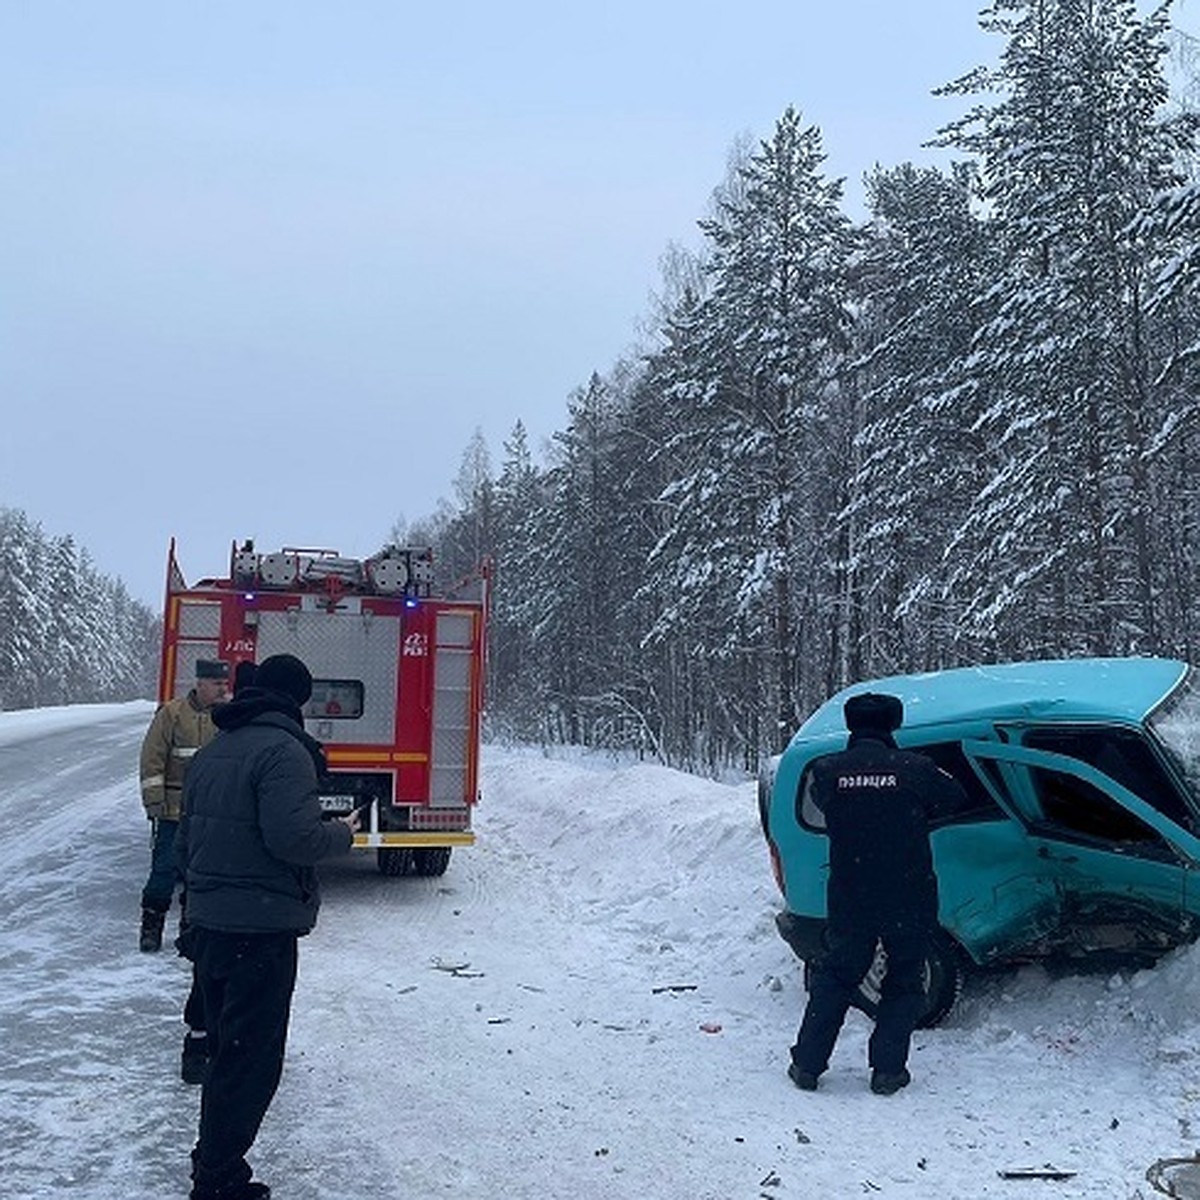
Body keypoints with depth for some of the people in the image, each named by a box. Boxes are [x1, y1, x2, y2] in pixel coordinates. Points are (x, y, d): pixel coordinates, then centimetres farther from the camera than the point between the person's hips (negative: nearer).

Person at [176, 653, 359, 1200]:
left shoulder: (210, 752, 13)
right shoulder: (284, 750, -16)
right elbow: (293, 838, -25)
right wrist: (342, 833, -7)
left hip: (207, 925, 9)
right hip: (261, 930, -9)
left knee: (225, 1050, 21)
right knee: (251, 1061, 1)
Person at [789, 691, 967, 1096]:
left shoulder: (827, 771, -8)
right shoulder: (915, 769, -12)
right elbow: (956, 799, 4)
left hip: (848, 900, 2)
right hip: (909, 902, -1)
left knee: (834, 977, 17)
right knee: (904, 983, 17)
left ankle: (807, 1065, 19)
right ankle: (888, 1070, 16)